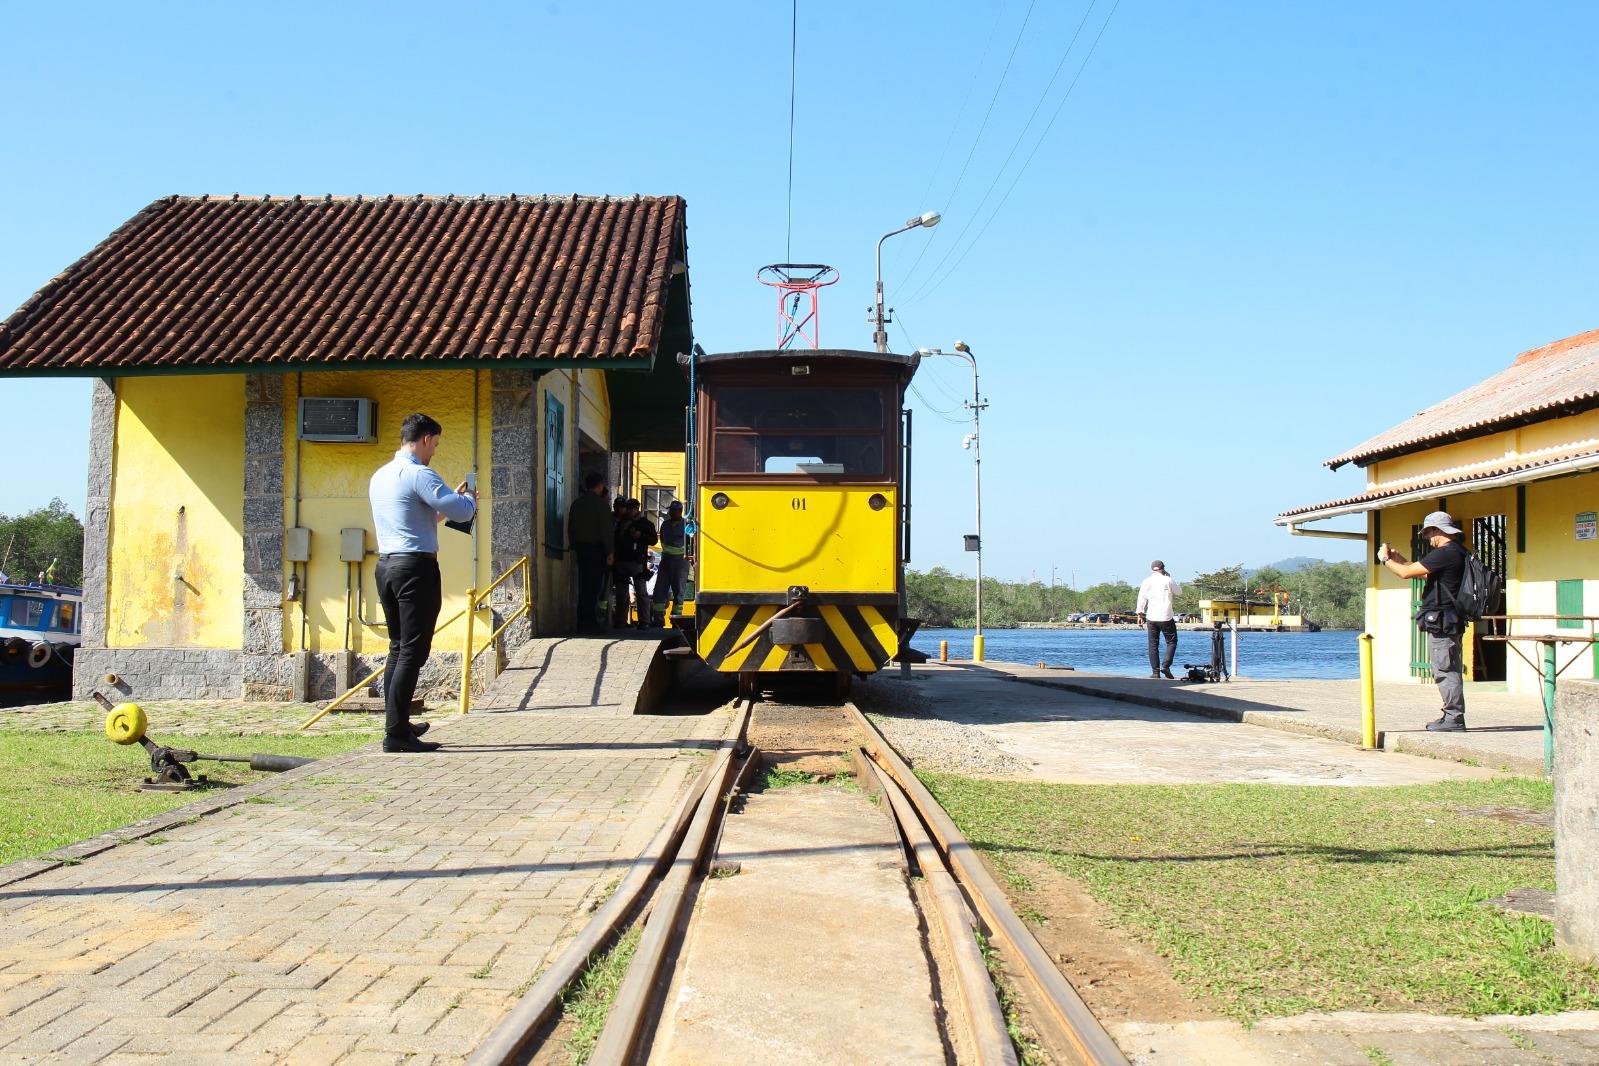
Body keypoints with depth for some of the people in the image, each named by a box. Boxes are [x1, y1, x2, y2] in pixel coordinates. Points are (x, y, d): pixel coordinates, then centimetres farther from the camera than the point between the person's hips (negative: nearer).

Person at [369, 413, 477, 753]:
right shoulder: (419, 475, -12)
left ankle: (396, 724, 22)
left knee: (398, 648, 16)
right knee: (413, 651, -6)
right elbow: (462, 512, -18)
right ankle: (396, 733, -8)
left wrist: (454, 499, 27)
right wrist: (468, 497, 5)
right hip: (416, 567, -9)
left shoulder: (380, 476, 17)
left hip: (386, 565, 9)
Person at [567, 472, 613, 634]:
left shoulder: (576, 503, 9)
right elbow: (606, 530, -13)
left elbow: (570, 528, 13)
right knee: (595, 586, -3)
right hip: (596, 549, -6)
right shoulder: (600, 504, -11)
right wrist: (609, 552, -9)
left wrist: (574, 547, 18)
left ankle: (582, 623, 12)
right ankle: (591, 622, -4)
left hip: (581, 548, 6)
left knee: (583, 586, 10)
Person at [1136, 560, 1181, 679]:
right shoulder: (1167, 581, -3)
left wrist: (1140, 615, 5)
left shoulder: (1146, 582, 4)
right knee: (1171, 642, 8)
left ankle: (1155, 671, 4)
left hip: (1151, 618, 3)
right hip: (1166, 617, -2)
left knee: (1153, 645, 6)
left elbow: (1141, 600, 0)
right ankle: (1165, 666, -10)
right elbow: (1179, 591, 13)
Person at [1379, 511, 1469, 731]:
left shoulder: (1444, 553, -17)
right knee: (1448, 671, 14)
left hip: (1441, 622, -11)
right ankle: (1453, 716, 18)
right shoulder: (1457, 552, 17)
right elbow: (1425, 573, 26)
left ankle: (1454, 719, -8)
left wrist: (1386, 559, 1)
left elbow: (1407, 572, -15)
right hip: (1450, 621, 11)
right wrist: (1399, 558, 25)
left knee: (1445, 670, -8)